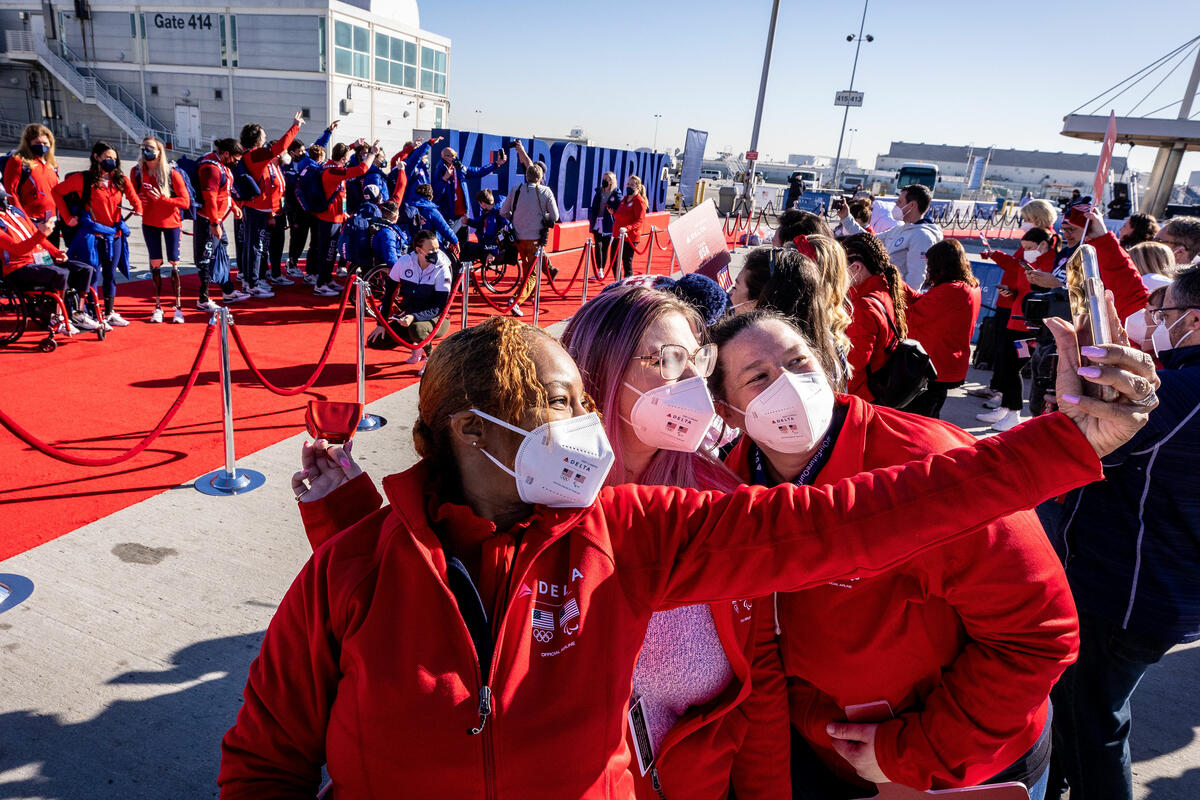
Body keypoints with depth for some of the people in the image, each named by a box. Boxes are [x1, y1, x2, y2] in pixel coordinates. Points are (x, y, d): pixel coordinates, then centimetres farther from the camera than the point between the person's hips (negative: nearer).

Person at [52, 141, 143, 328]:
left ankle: (109, 314, 20)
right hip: (92, 234, -4)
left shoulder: (120, 180, 8)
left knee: (110, 275, 11)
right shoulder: (83, 179, -3)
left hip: (115, 235, 4)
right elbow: (57, 192, 3)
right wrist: (68, 218, -1)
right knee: (92, 274, -3)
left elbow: (133, 198, 17)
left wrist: (138, 208, -6)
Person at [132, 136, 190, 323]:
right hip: (150, 223, 3)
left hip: (171, 222, -3)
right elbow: (134, 195, 13)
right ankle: (158, 306, 13)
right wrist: (138, 203, -9)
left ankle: (178, 307, 8)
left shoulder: (172, 173, -12)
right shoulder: (137, 172, -1)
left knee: (174, 263, -1)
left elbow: (185, 201, -15)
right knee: (155, 263, 4)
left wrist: (162, 199, -26)